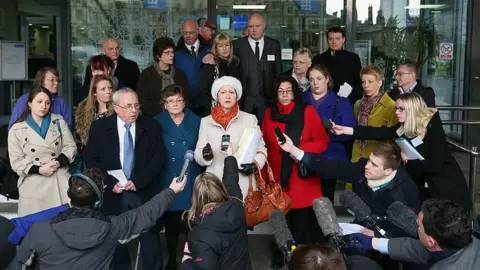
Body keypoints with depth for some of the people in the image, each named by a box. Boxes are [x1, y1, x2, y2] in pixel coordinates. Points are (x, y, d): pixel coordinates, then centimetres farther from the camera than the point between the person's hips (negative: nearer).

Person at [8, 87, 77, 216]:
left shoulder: (59, 122, 8)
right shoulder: (17, 129, 2)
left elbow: (71, 146, 6)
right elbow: (16, 162, 0)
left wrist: (58, 162, -12)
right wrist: (39, 170, -14)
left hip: (61, 182, 1)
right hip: (34, 185, -1)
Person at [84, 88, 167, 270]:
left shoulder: (151, 126, 3)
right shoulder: (100, 127, 1)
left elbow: (159, 157, -3)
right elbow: (90, 160, -1)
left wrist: (139, 180, -13)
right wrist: (109, 182, -13)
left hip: (144, 192, 0)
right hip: (113, 193, 0)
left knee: (151, 242, 2)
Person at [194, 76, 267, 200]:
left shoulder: (250, 119, 6)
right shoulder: (206, 121, 10)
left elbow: (261, 149, 8)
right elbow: (198, 156, 10)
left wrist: (255, 165, -11)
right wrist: (205, 156, -12)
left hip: (243, 184, -1)